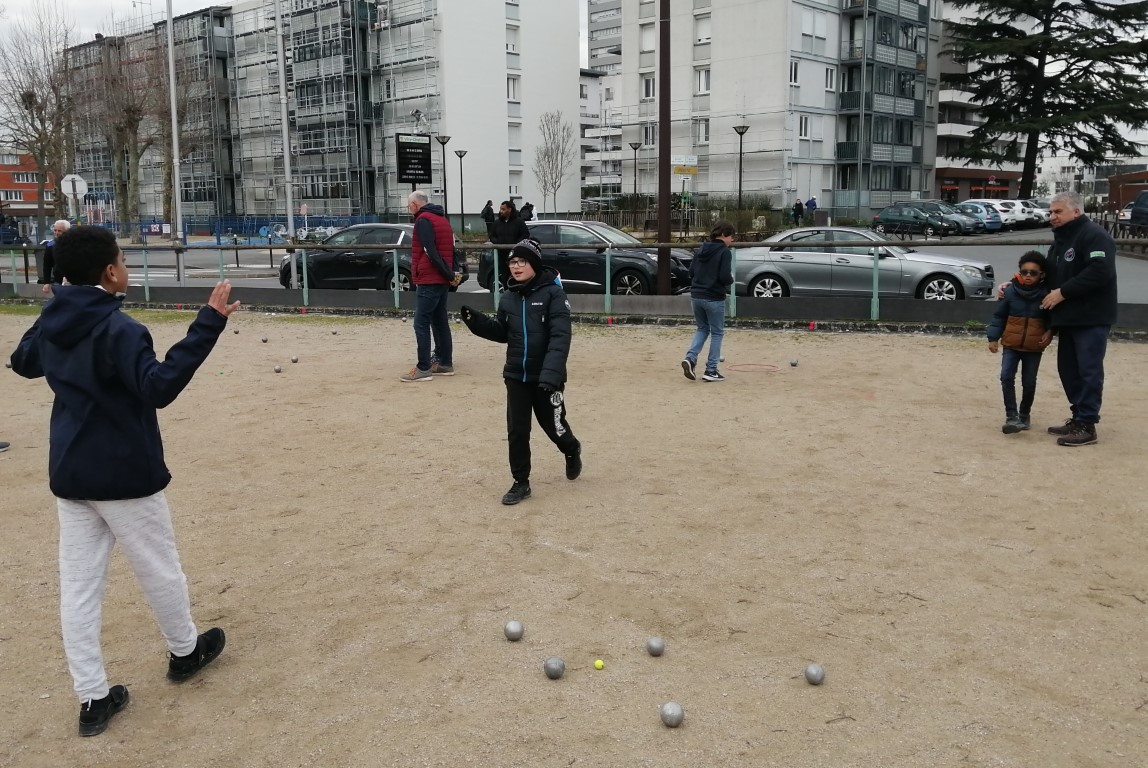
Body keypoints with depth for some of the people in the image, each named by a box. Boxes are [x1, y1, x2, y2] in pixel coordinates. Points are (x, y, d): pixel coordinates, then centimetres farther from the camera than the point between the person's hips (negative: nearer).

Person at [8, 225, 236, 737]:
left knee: (78, 587, 8)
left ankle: (93, 697, 15)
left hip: (69, 475, 7)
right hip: (124, 475, -7)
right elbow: (159, 386, -33)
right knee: (160, 570, 14)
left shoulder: (52, 322, 4)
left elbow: (23, 363, 24)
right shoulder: (118, 328, -20)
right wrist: (209, 325, -36)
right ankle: (184, 651, 35)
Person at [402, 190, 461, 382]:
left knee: (421, 324, -6)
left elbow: (431, 253, -20)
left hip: (428, 280, -9)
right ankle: (445, 363, 17)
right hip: (442, 280, 9)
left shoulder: (423, 220, -12)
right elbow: (450, 249, 15)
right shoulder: (441, 219, 18)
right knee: (440, 321, 14)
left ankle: (423, 368, -7)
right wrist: (453, 273, 3)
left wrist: (449, 275, -17)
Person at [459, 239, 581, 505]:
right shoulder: (508, 297, 4)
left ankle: (572, 450, 45)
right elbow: (502, 333, 12)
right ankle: (521, 483, 19)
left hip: (546, 378, -4)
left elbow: (560, 336, -21)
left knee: (553, 425, 12)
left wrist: (551, 374, -31)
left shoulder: (553, 293, -14)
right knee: (517, 431, 5)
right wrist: (476, 321, -5)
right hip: (516, 376, 4)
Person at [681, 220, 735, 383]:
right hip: (714, 298, -6)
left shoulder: (701, 249, 8)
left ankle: (690, 358, 0)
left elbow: (691, 271, 9)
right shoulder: (724, 252, -12)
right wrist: (731, 280, 1)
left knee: (702, 328, 21)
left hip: (696, 296, 6)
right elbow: (725, 277, -19)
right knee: (717, 333, 7)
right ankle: (711, 371, 8)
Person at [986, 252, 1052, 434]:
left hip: (1034, 348, 0)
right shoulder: (1010, 292, -7)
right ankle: (1012, 417, -12)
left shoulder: (1046, 294, -7)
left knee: (1029, 383, 8)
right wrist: (993, 337, -3)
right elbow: (999, 316, 0)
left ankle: (1024, 415, 27)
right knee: (1006, 377, -14)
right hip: (1011, 345, 0)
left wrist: (1049, 332, -12)